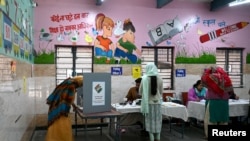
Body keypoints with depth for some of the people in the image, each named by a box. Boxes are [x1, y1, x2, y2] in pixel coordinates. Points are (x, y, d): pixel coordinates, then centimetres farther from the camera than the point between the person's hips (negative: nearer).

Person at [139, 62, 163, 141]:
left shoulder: (144, 78, -9)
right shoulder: (159, 78, -3)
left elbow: (140, 91, 0)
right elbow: (161, 91, 6)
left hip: (148, 102, -2)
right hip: (157, 102, 2)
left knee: (150, 121, 6)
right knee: (157, 120, 12)